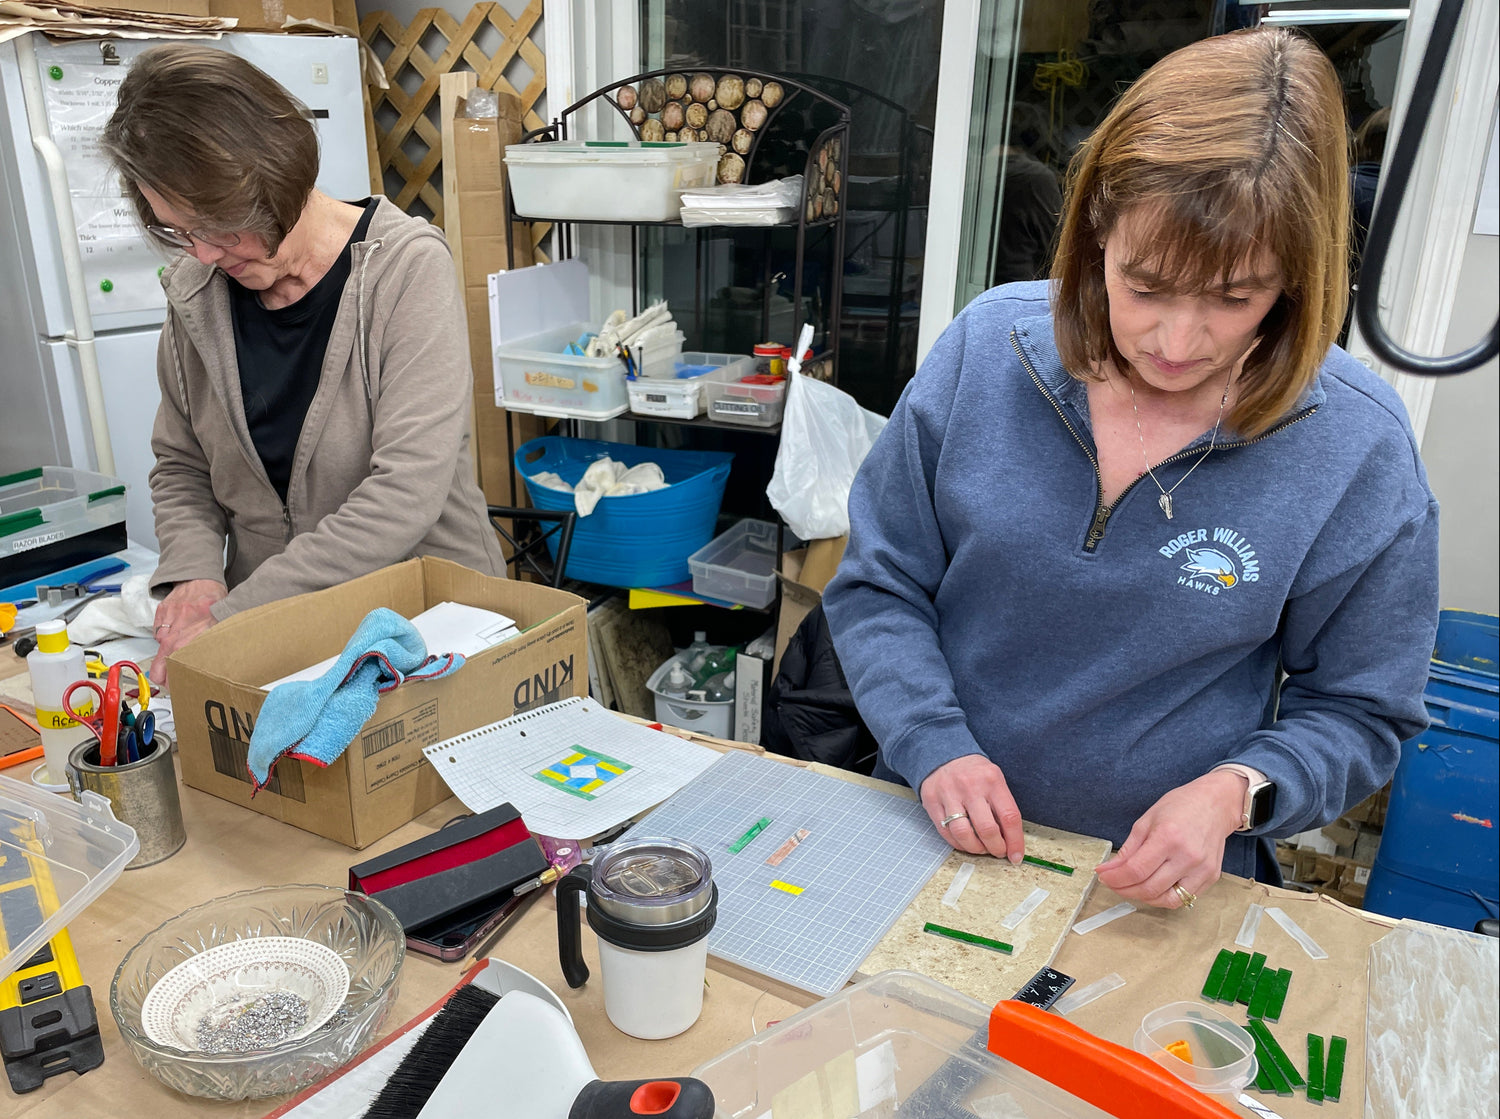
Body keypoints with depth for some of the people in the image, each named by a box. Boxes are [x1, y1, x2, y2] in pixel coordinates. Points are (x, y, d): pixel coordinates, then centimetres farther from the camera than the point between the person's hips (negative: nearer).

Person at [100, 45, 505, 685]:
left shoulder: (406, 267, -14)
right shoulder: (196, 293, 3)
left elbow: (407, 493, -22)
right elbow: (180, 468, 15)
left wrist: (232, 614, -20)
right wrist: (193, 571, -6)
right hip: (275, 634, 4)